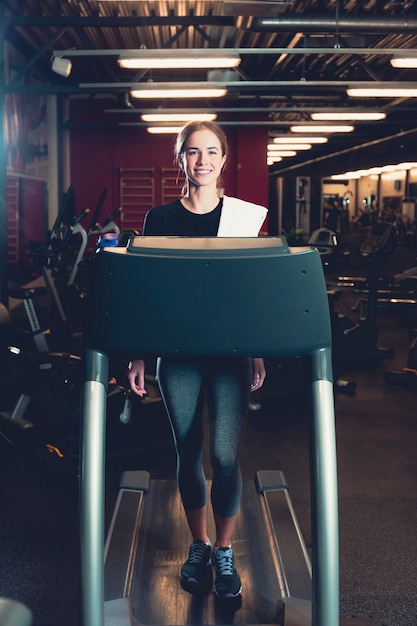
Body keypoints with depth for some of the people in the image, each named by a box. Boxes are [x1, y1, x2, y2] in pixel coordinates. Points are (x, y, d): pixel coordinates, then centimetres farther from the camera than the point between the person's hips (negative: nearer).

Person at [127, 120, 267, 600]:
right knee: (188, 453, 10)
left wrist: (259, 354, -1)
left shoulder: (245, 216, 2)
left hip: (230, 353, 0)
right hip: (178, 353, 1)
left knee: (225, 455, -3)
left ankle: (224, 550, 18)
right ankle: (198, 545, 30)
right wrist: (138, 355, 1)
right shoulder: (160, 218, 2)